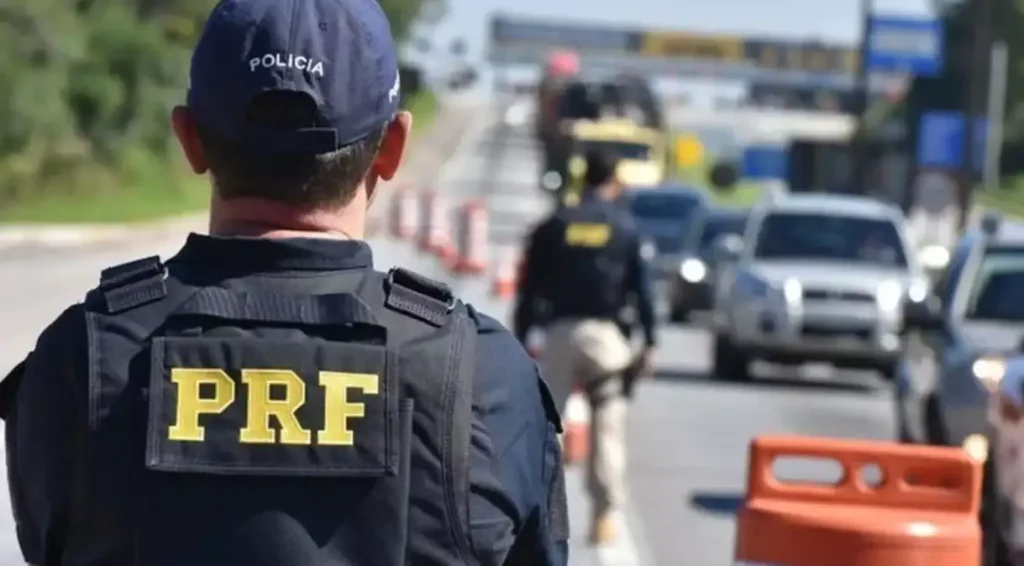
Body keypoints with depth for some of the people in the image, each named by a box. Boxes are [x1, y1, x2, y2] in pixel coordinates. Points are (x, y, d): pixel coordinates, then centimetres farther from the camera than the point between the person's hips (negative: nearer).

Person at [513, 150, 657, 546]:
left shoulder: (553, 226, 8)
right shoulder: (626, 227, 5)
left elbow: (530, 288, 6)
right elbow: (642, 288, 2)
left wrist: (520, 341, 9)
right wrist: (649, 342, 6)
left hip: (559, 333, 1)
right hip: (605, 334, -1)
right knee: (607, 425, 1)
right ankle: (606, 514, -4)